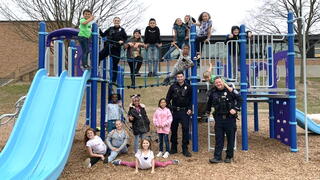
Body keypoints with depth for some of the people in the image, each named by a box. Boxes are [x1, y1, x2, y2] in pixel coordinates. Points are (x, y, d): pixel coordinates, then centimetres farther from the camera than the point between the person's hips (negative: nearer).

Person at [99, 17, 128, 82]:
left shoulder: (122, 30, 4)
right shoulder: (110, 29, 10)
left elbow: (126, 38, 7)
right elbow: (103, 35, 10)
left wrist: (122, 41, -12)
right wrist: (99, 30, -5)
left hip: (116, 48, -2)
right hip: (108, 47, 2)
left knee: (115, 64, 3)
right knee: (99, 57, -13)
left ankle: (114, 80, 12)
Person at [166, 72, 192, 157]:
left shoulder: (188, 87, 5)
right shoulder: (173, 87, 6)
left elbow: (191, 99, 6)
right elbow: (168, 98, 7)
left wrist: (189, 109, -4)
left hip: (185, 111, -1)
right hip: (175, 111, 1)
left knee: (185, 129, -4)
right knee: (173, 129, 8)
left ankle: (185, 149, 5)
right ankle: (173, 148, 22)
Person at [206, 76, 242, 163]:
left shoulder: (229, 90, -6)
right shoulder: (213, 92, 7)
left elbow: (239, 99, -4)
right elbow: (209, 102, 25)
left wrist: (235, 109, -12)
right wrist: (208, 111, 31)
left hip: (230, 118, -3)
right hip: (219, 118, 3)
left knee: (230, 138, 7)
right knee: (218, 139, 4)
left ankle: (229, 157, 20)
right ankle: (217, 157, 8)